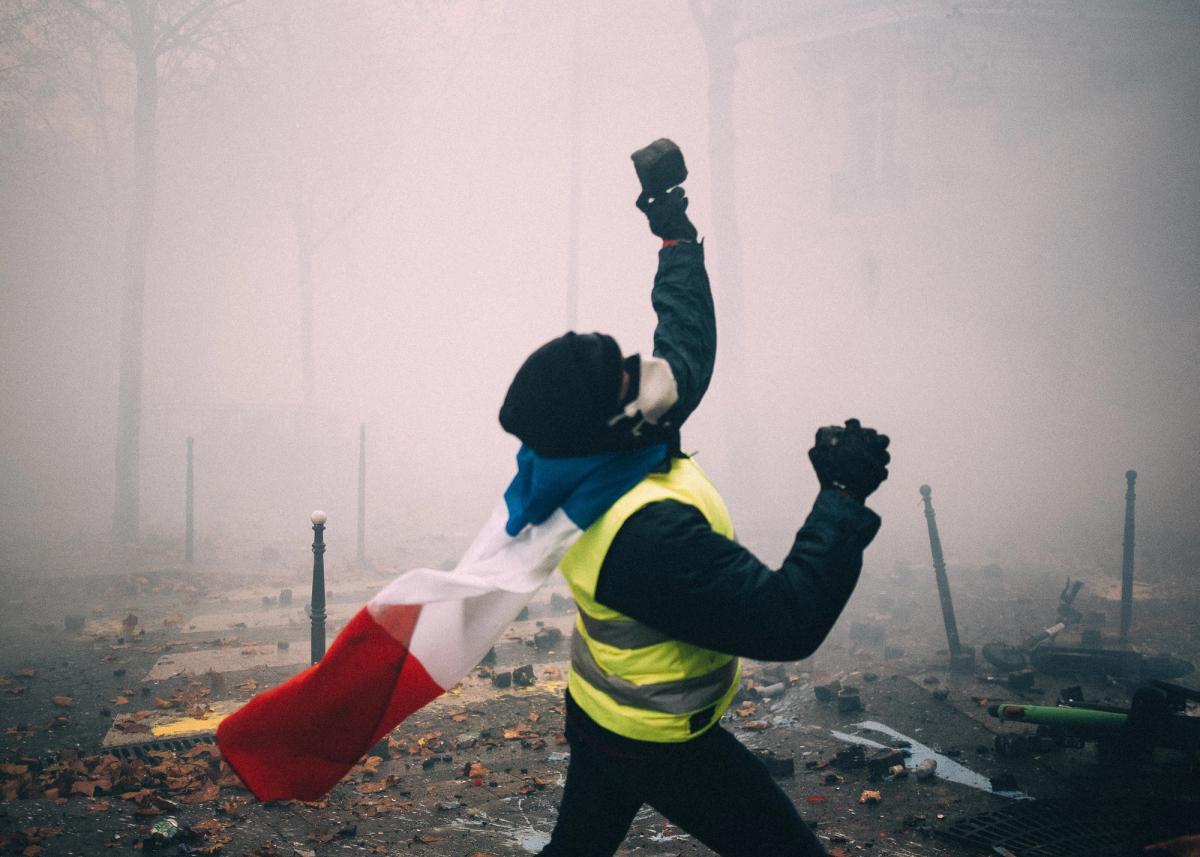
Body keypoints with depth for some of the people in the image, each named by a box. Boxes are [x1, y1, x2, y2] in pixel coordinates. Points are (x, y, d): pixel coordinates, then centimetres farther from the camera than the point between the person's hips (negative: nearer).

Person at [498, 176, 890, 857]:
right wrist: (843, 496, -31)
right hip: (661, 745, -9)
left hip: (599, 709, 9)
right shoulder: (651, 533, -38)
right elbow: (789, 623, -35)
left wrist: (679, 239, 17)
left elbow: (688, 347, 7)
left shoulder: (596, 471, -11)